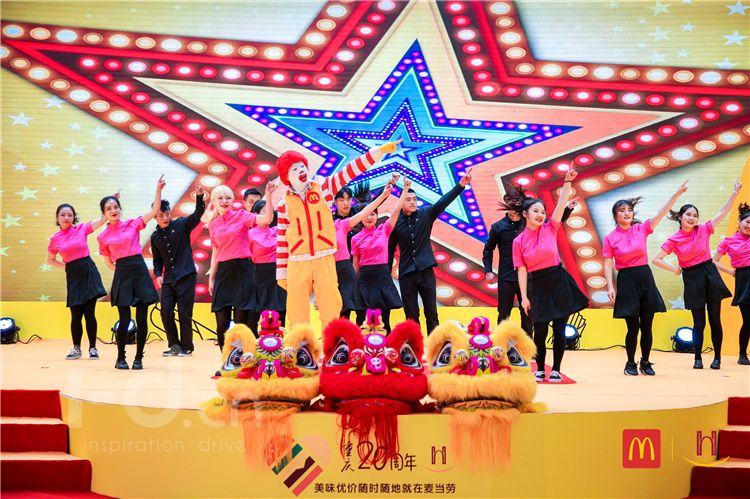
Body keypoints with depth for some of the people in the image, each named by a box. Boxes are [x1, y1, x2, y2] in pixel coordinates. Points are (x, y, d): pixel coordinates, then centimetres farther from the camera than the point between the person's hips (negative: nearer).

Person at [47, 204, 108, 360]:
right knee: (76, 315, 2)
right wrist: (65, 266, 5)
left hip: (88, 272, -1)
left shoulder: (82, 228, 1)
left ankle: (92, 348, 9)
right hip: (73, 276, 1)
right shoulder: (55, 239, 5)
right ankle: (76, 348, 17)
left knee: (89, 313, -1)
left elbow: (102, 220, -8)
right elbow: (50, 260, 18)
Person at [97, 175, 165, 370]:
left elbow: (154, 210, -6)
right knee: (125, 320, -4)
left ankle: (139, 358, 10)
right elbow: (109, 263, 15)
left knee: (141, 319, -1)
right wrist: (122, 268, 4)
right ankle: (121, 358, 12)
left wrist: (158, 189, -14)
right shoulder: (103, 237, 6)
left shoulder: (133, 224, 5)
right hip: (122, 276, -1)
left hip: (140, 272, 1)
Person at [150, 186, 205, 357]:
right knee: (166, 312, -3)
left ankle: (186, 347, 9)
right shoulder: (155, 237, 10)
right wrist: (158, 274, 2)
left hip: (186, 276, -4)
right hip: (168, 279, 4)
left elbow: (198, 215, -17)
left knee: (184, 313, -4)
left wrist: (199, 197, -33)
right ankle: (174, 345, 12)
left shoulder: (181, 225, -2)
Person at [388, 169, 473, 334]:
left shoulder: (425, 214, 0)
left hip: (426, 270, 1)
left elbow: (444, 201, -13)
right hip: (406, 273, 0)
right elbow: (390, 250, 4)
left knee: (431, 312, 4)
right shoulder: (396, 222, -1)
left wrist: (461, 184, -27)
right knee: (411, 315, 5)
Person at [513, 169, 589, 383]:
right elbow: (522, 271, -1)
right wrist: (524, 297, -4)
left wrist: (568, 181, -17)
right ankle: (540, 369, 16)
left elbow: (561, 204, -8)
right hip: (537, 287, 0)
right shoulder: (518, 242, -1)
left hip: (558, 283, 0)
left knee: (559, 330, 1)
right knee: (540, 331, 0)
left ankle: (556, 369, 13)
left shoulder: (550, 229, 1)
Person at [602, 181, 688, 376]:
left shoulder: (641, 229, 4)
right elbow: (607, 265, -2)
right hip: (626, 281, -2)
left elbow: (662, 212, -3)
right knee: (633, 326, -2)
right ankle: (631, 363, 15)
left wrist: (677, 194, -12)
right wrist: (610, 287, -14)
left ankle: (645, 362, 17)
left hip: (645, 278, 2)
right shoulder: (610, 239, -1)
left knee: (647, 326, 4)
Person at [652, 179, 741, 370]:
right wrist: (674, 270, -4)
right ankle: (698, 358, 12)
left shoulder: (704, 230, 1)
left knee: (715, 319, 4)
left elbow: (723, 212, 1)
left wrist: (735, 193, -5)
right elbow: (656, 259, -5)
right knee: (699, 322, 2)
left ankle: (717, 357, 13)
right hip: (692, 279, -1)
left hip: (709, 275, 2)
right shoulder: (674, 240, -5)